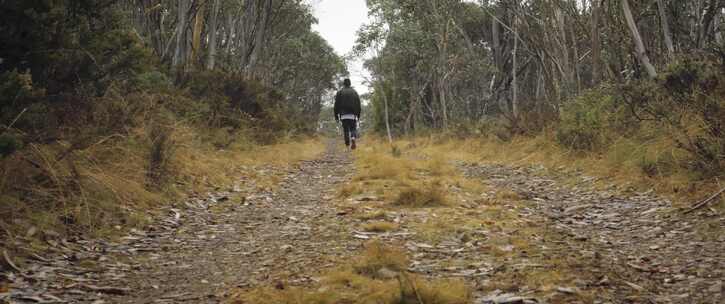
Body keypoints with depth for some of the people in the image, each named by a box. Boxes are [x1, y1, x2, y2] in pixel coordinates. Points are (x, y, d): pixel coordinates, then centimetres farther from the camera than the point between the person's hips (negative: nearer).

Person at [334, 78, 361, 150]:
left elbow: (336, 105, 1)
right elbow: (358, 105, 10)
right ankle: (353, 138, -23)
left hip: (344, 115, -1)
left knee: (345, 130, 3)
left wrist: (336, 116, 4)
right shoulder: (354, 92, 11)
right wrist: (358, 116, 13)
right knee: (353, 128, 7)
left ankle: (347, 145, -2)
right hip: (353, 115, 1)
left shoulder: (339, 92, 5)